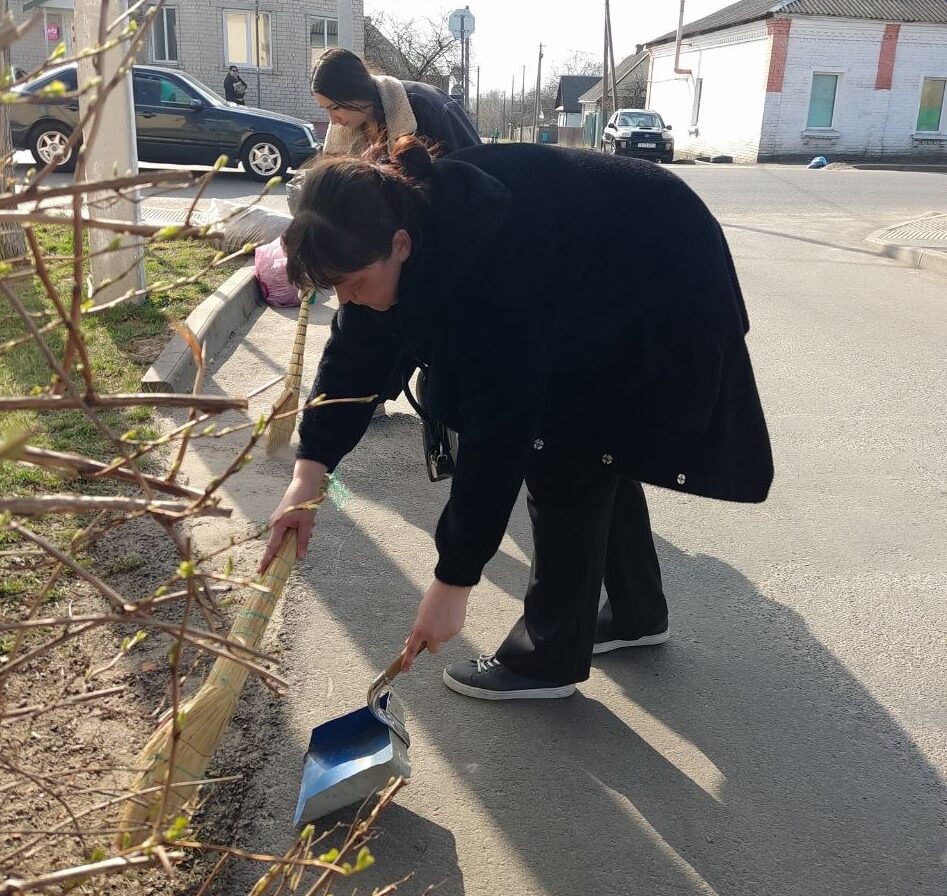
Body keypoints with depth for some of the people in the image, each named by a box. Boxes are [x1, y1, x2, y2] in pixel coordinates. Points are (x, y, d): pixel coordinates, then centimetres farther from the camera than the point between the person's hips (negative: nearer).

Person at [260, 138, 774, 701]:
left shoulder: (488, 259, -38)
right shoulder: (404, 218, -15)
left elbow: (497, 427, -35)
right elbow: (356, 351, -10)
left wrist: (452, 582, -29)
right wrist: (308, 477, -19)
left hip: (663, 289, -8)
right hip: (595, 283, 9)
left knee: (564, 453, -10)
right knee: (592, 446, 13)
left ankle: (550, 656, 4)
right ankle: (637, 612, 30)